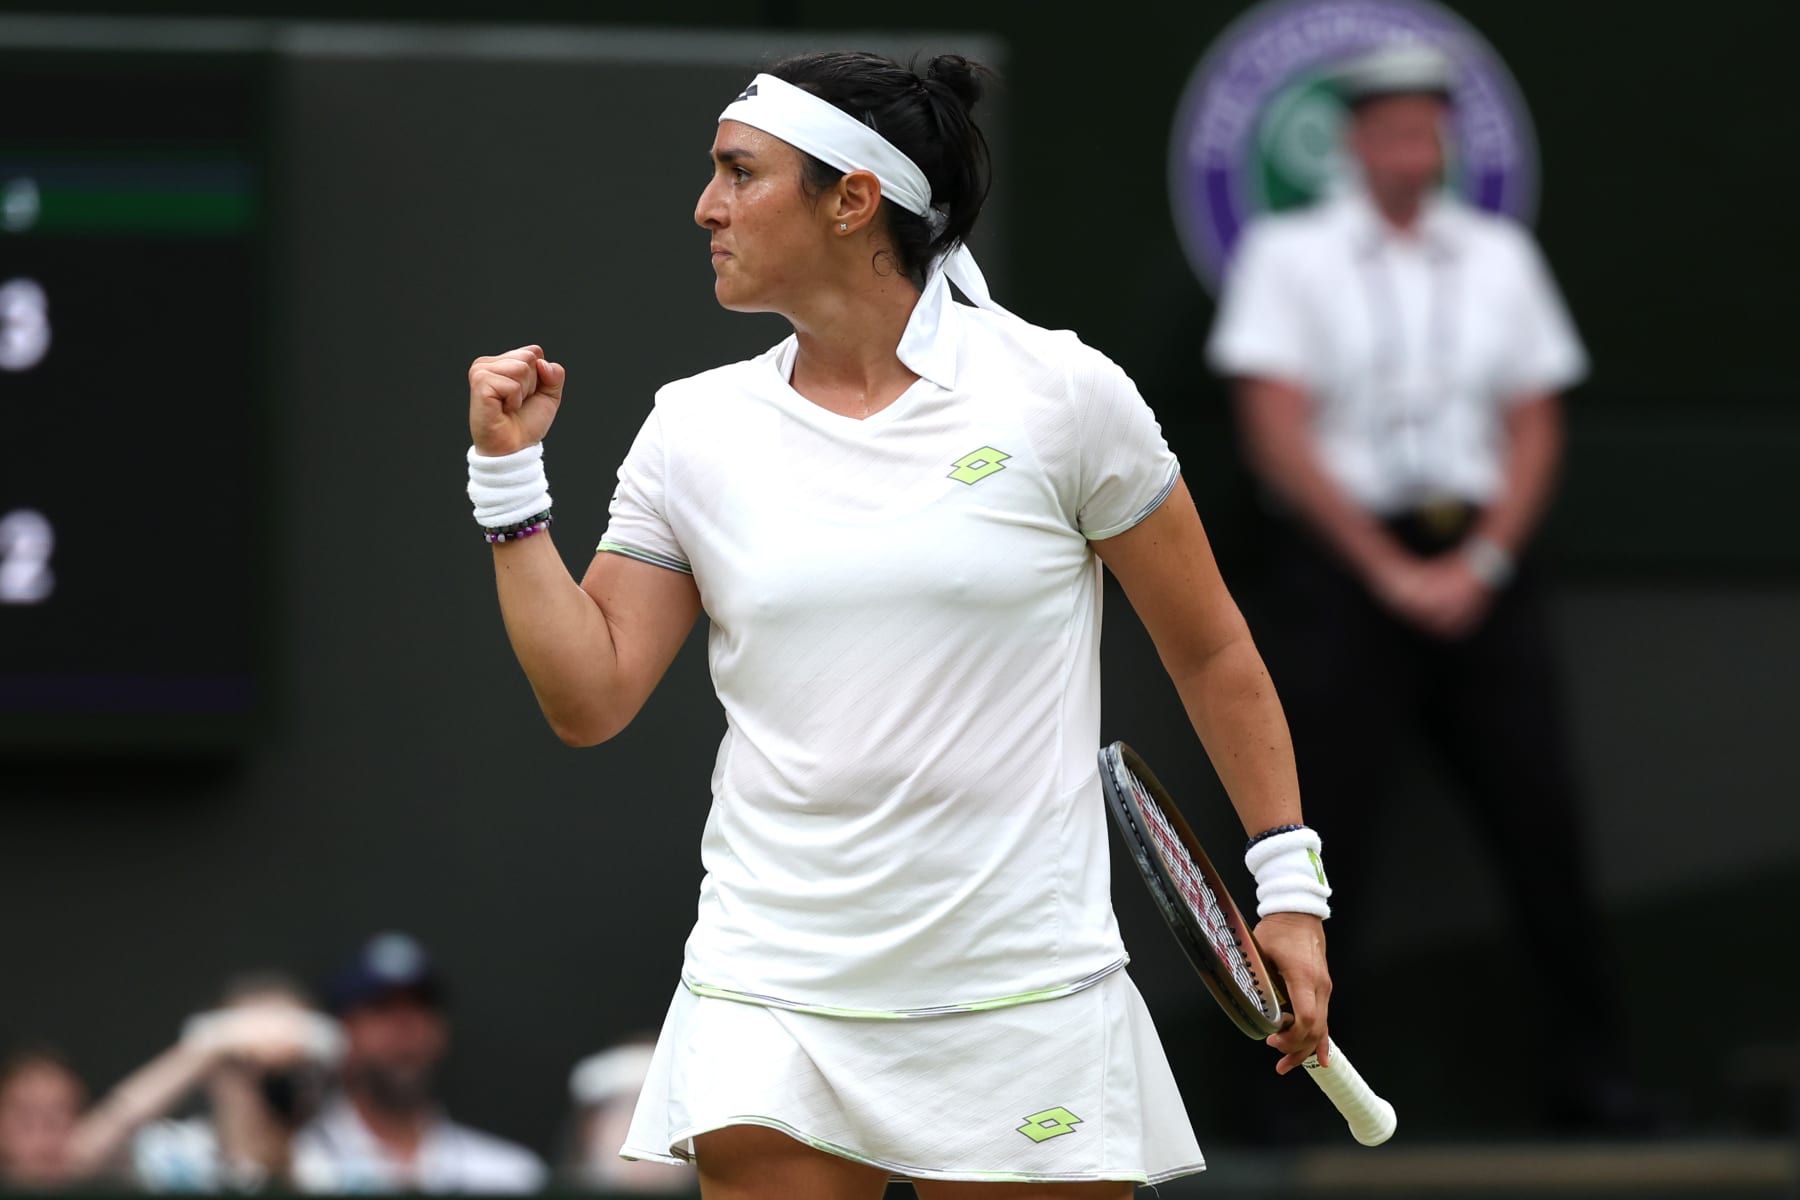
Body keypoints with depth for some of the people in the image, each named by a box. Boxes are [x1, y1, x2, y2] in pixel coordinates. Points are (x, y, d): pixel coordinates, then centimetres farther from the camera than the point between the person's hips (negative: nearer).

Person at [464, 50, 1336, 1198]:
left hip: (1025, 1005, -2)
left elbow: (1211, 650, 3)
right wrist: (509, 475, 0)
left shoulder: (1057, 391, -3)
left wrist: (1290, 885, 1)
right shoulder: (694, 430, 6)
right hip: (768, 1005, 2)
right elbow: (590, 697, 5)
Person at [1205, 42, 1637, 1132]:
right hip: (1342, 556, -3)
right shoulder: (1290, 255, 3)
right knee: (1326, 822, -6)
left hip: (1481, 564, 3)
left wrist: (1481, 562, -6)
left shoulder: (1499, 256, 13)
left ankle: (1595, 1070, 4)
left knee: (1540, 811, -2)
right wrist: (1387, 568, -10)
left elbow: (1535, 429, 10)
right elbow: (1278, 431, -5)